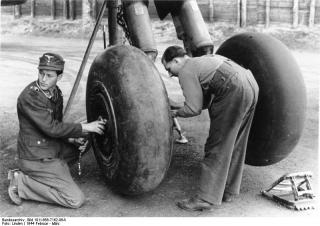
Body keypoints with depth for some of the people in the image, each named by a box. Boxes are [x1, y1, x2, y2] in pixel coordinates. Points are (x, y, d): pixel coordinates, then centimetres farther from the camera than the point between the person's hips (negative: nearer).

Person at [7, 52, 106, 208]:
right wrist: (84, 128, -19)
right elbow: (51, 128, -26)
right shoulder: (29, 97, -22)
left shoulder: (55, 93, 5)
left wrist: (73, 140, -1)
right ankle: (22, 183, -4)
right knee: (76, 200, -12)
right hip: (37, 158, -9)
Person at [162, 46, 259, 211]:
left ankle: (206, 198, 3)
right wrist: (178, 107, 25)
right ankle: (229, 191, 27)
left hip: (234, 93, -10)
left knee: (217, 147, -3)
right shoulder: (202, 61, 28)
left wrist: (175, 113, 11)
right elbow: (205, 102, 27)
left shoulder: (186, 72, -1)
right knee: (235, 144, 17)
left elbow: (194, 109, -6)